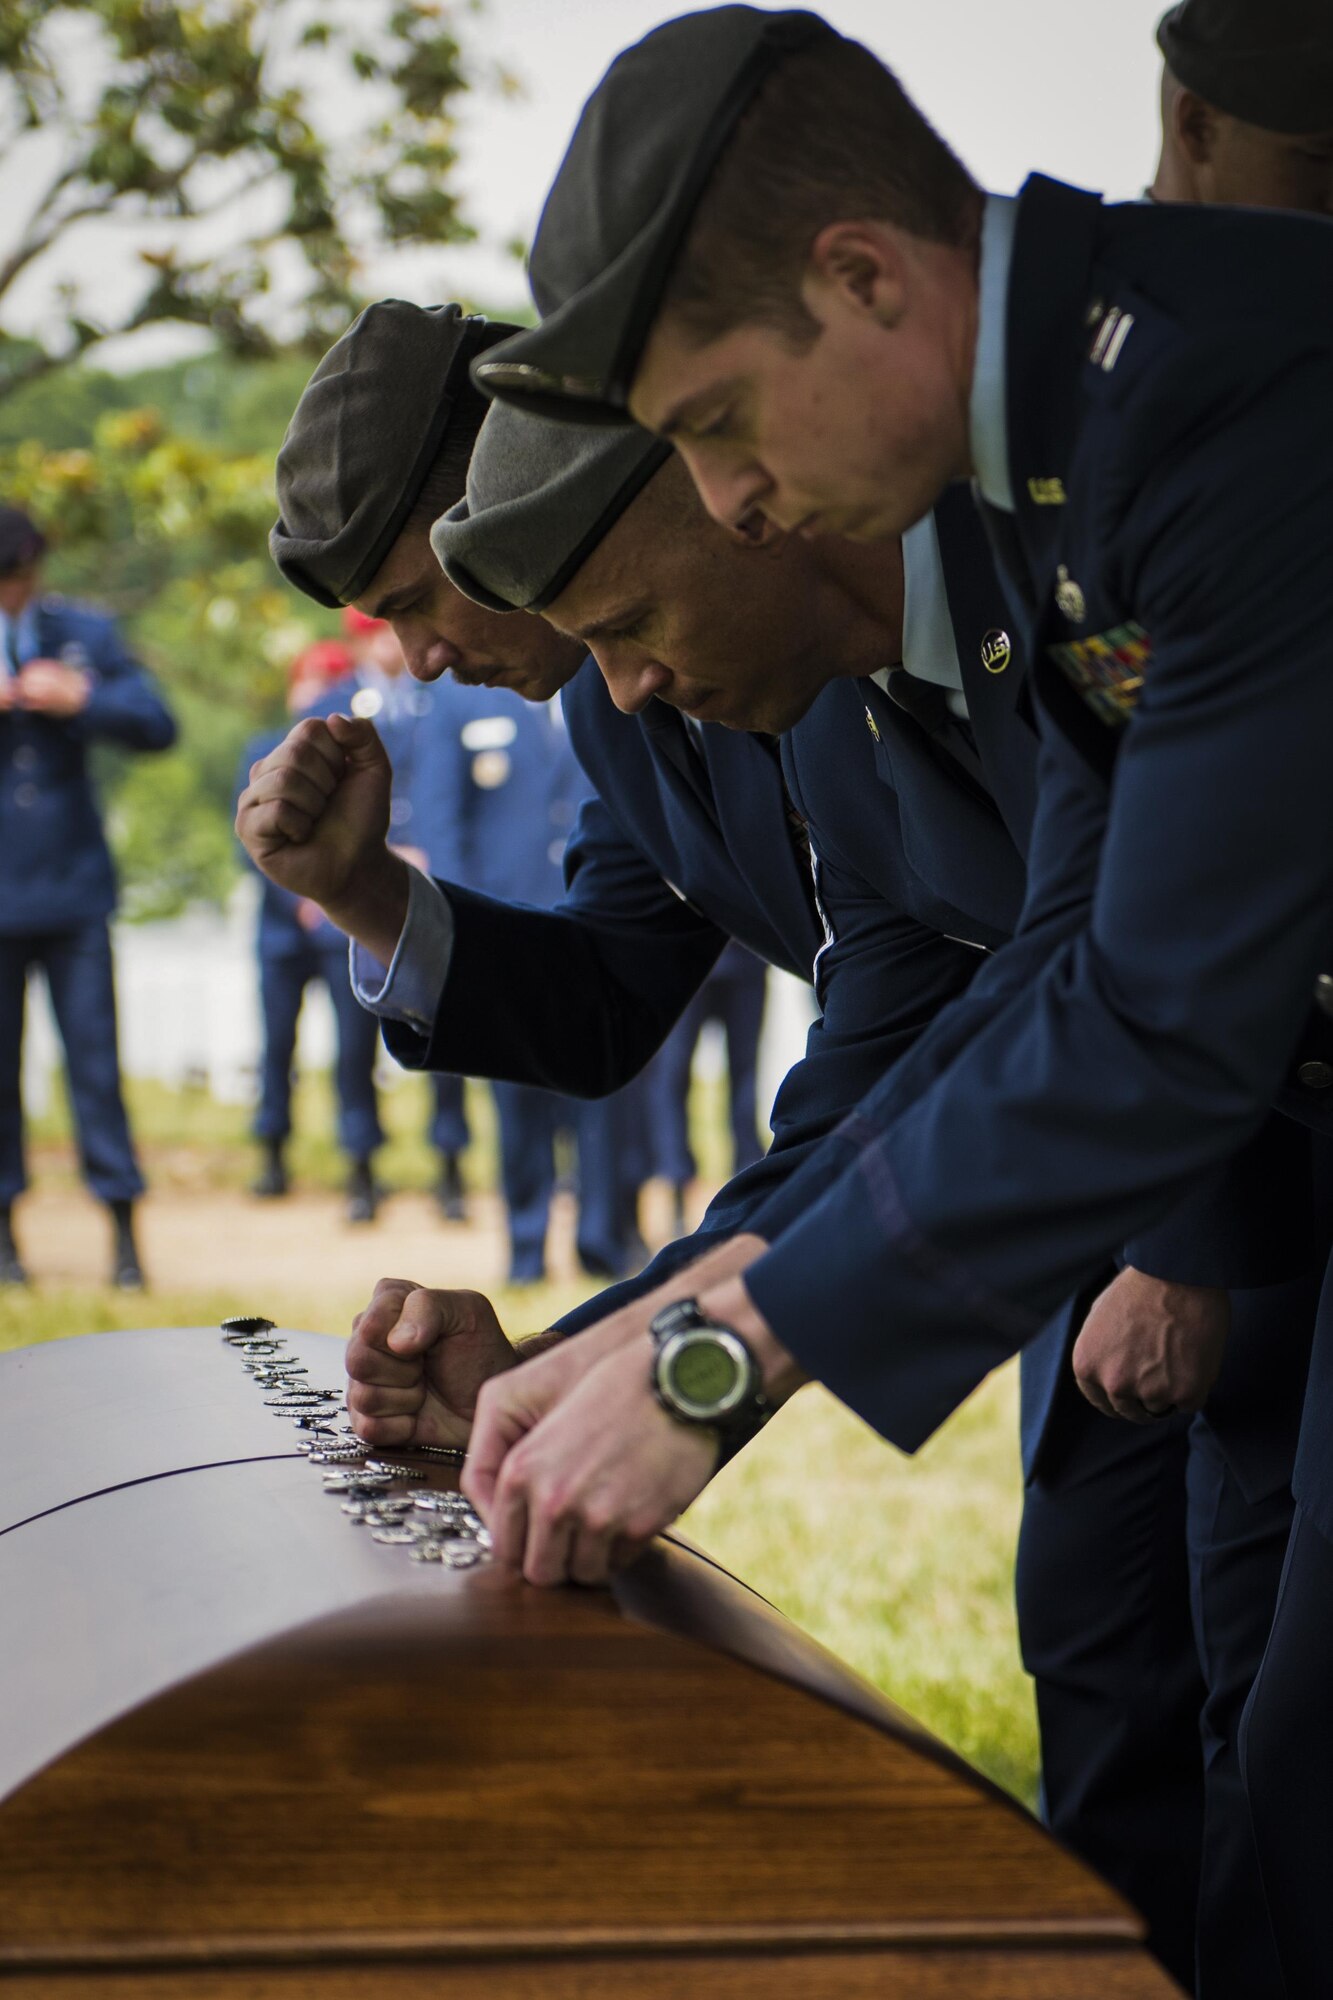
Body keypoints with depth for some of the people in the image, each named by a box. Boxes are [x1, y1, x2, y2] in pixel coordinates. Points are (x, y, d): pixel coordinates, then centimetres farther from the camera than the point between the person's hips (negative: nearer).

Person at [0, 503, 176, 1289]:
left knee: (95, 1056, -1)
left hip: (72, 885, 0)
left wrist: (81, 700, -13)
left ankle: (124, 1231, 3)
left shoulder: (85, 632, 8)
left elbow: (157, 724, 3)